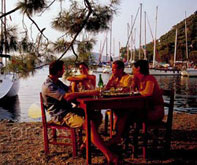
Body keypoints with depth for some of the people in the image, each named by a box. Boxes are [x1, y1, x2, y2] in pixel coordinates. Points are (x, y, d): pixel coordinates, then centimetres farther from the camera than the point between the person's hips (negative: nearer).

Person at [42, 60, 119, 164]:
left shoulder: (57, 82, 16)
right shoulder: (48, 86, -17)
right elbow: (67, 96, -30)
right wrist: (89, 93, -30)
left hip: (69, 110, 10)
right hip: (61, 116, -10)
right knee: (90, 124, -29)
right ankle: (109, 156, -31)